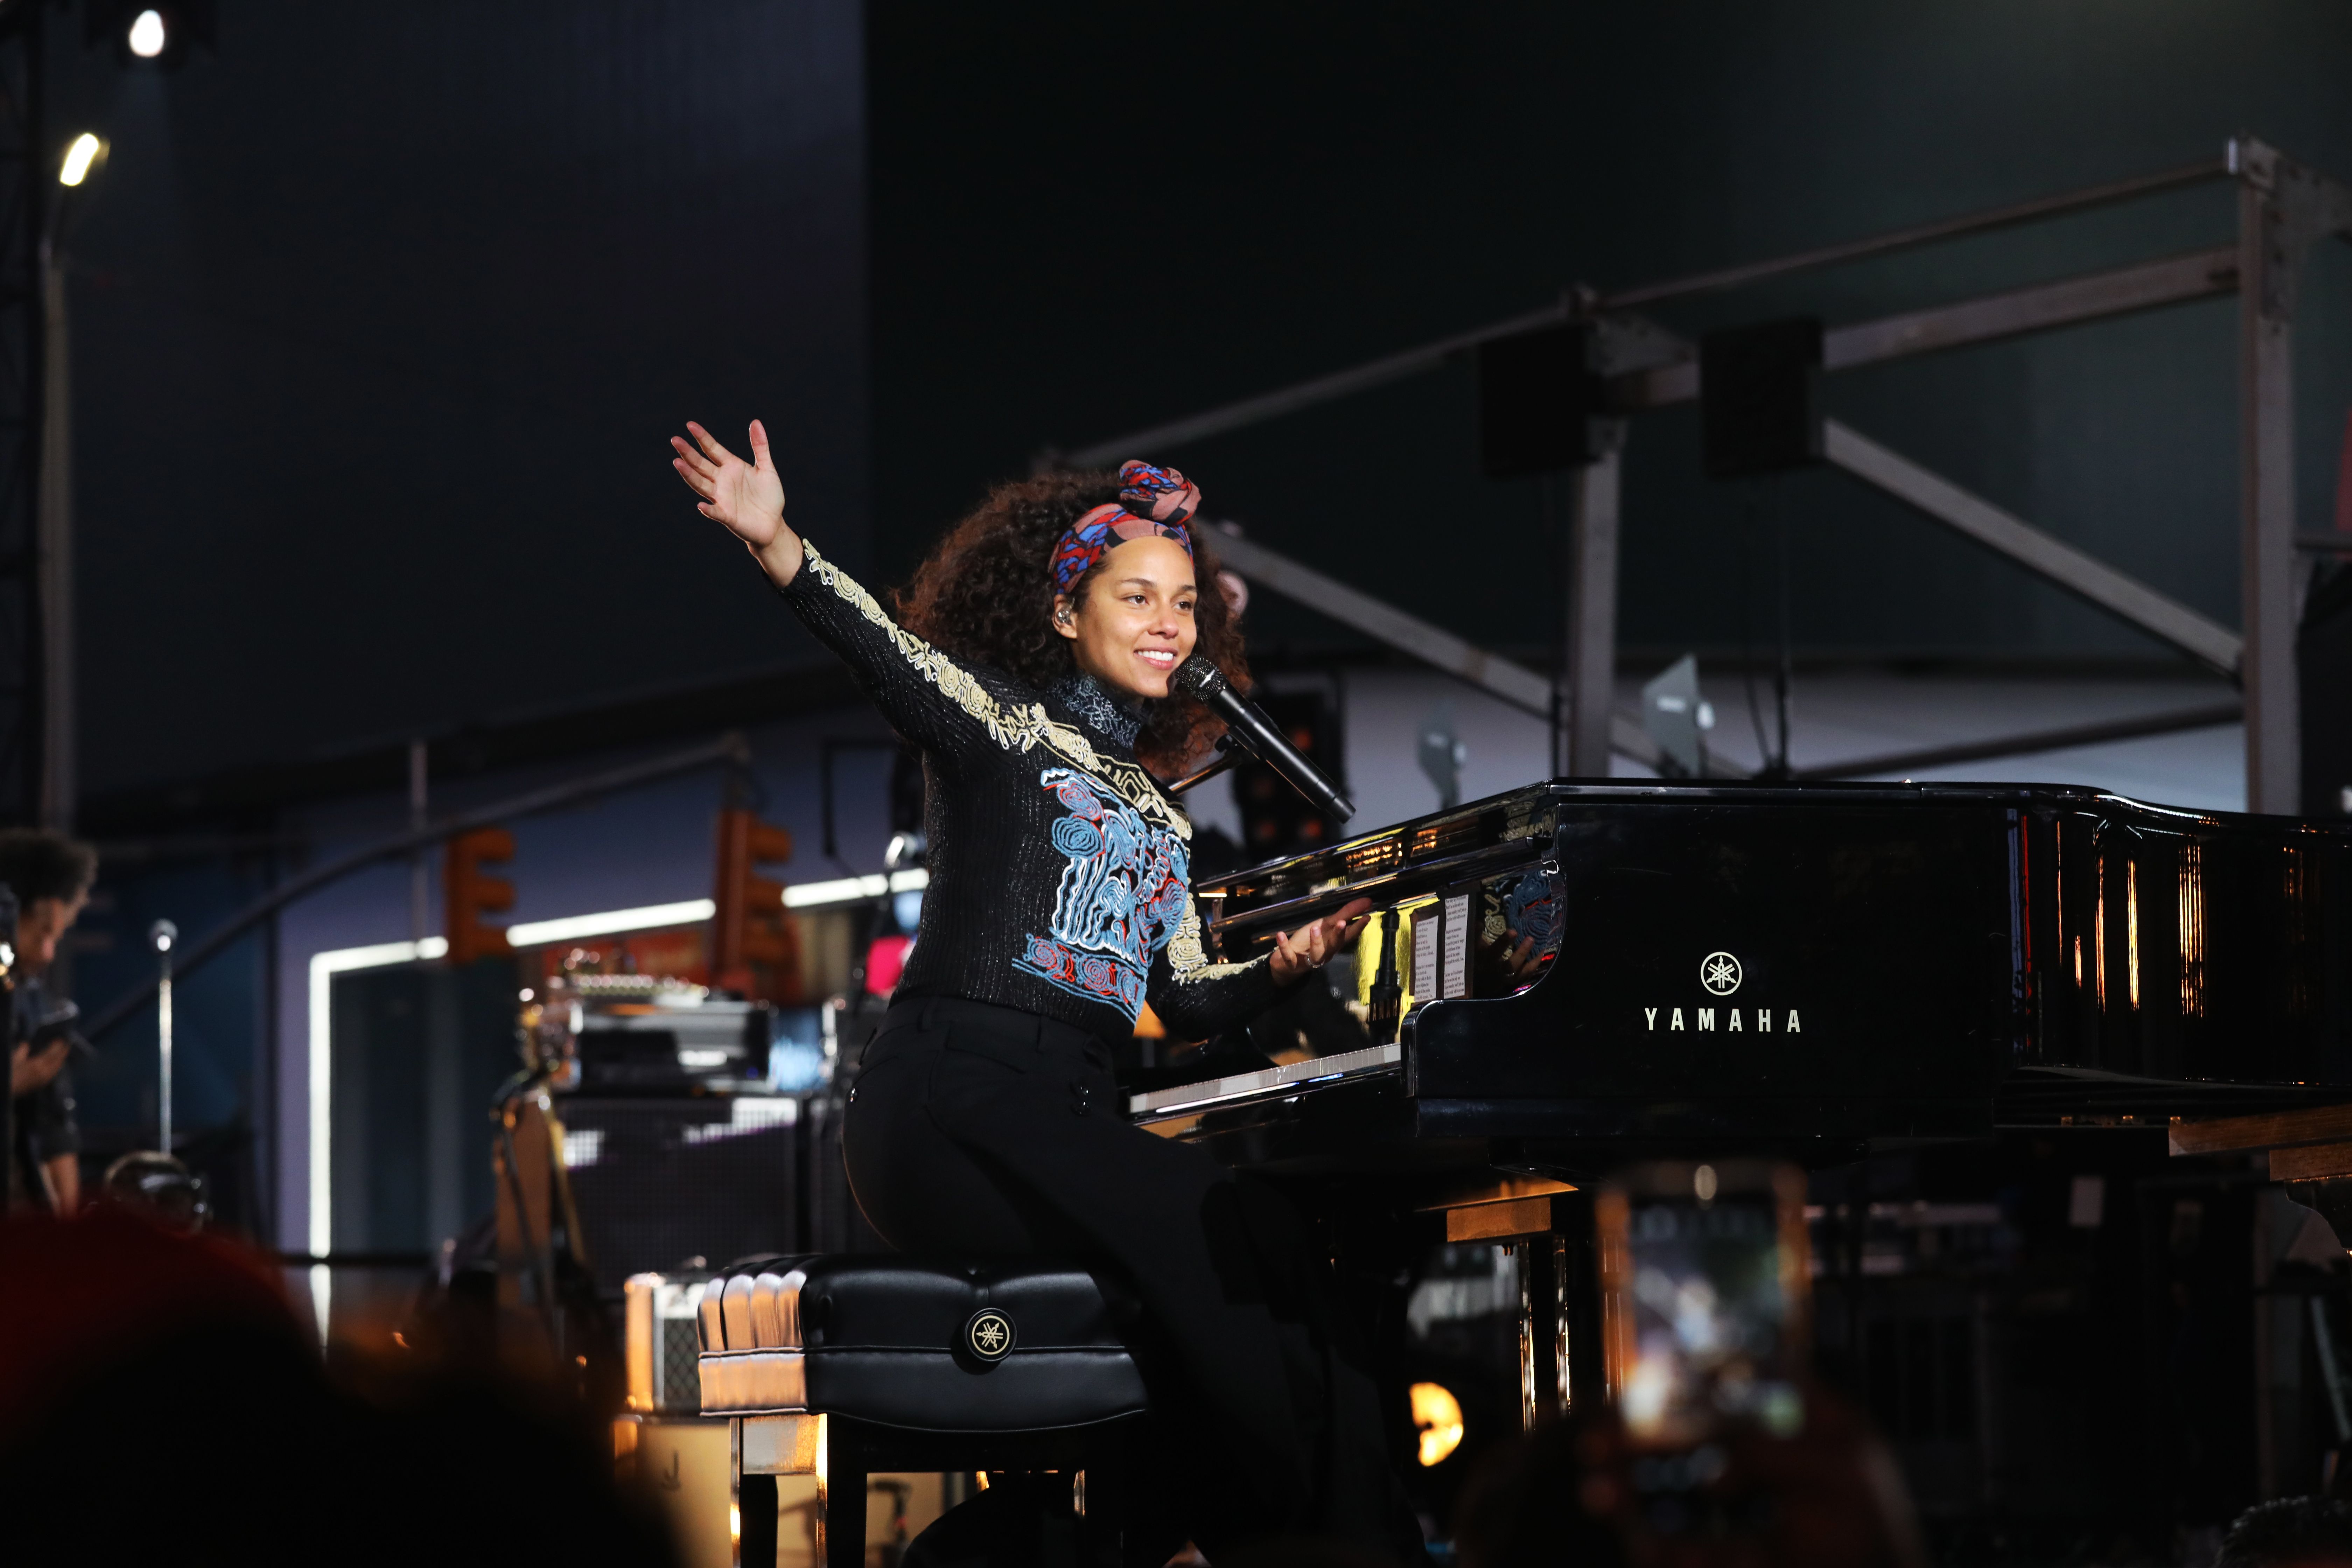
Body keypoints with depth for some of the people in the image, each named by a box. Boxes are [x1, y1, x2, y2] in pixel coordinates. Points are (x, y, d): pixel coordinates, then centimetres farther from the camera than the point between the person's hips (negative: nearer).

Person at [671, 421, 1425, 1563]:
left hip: (1072, 1123, 6)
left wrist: (1288, 963, 3)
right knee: (1222, 1237, -27)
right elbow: (892, 658, -15)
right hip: (949, 1105, -6)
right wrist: (777, 548, -34)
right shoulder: (1002, 724, 5)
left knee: (1265, 1247, -21)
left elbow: (1184, 1003, 23)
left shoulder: (1153, 809, 25)